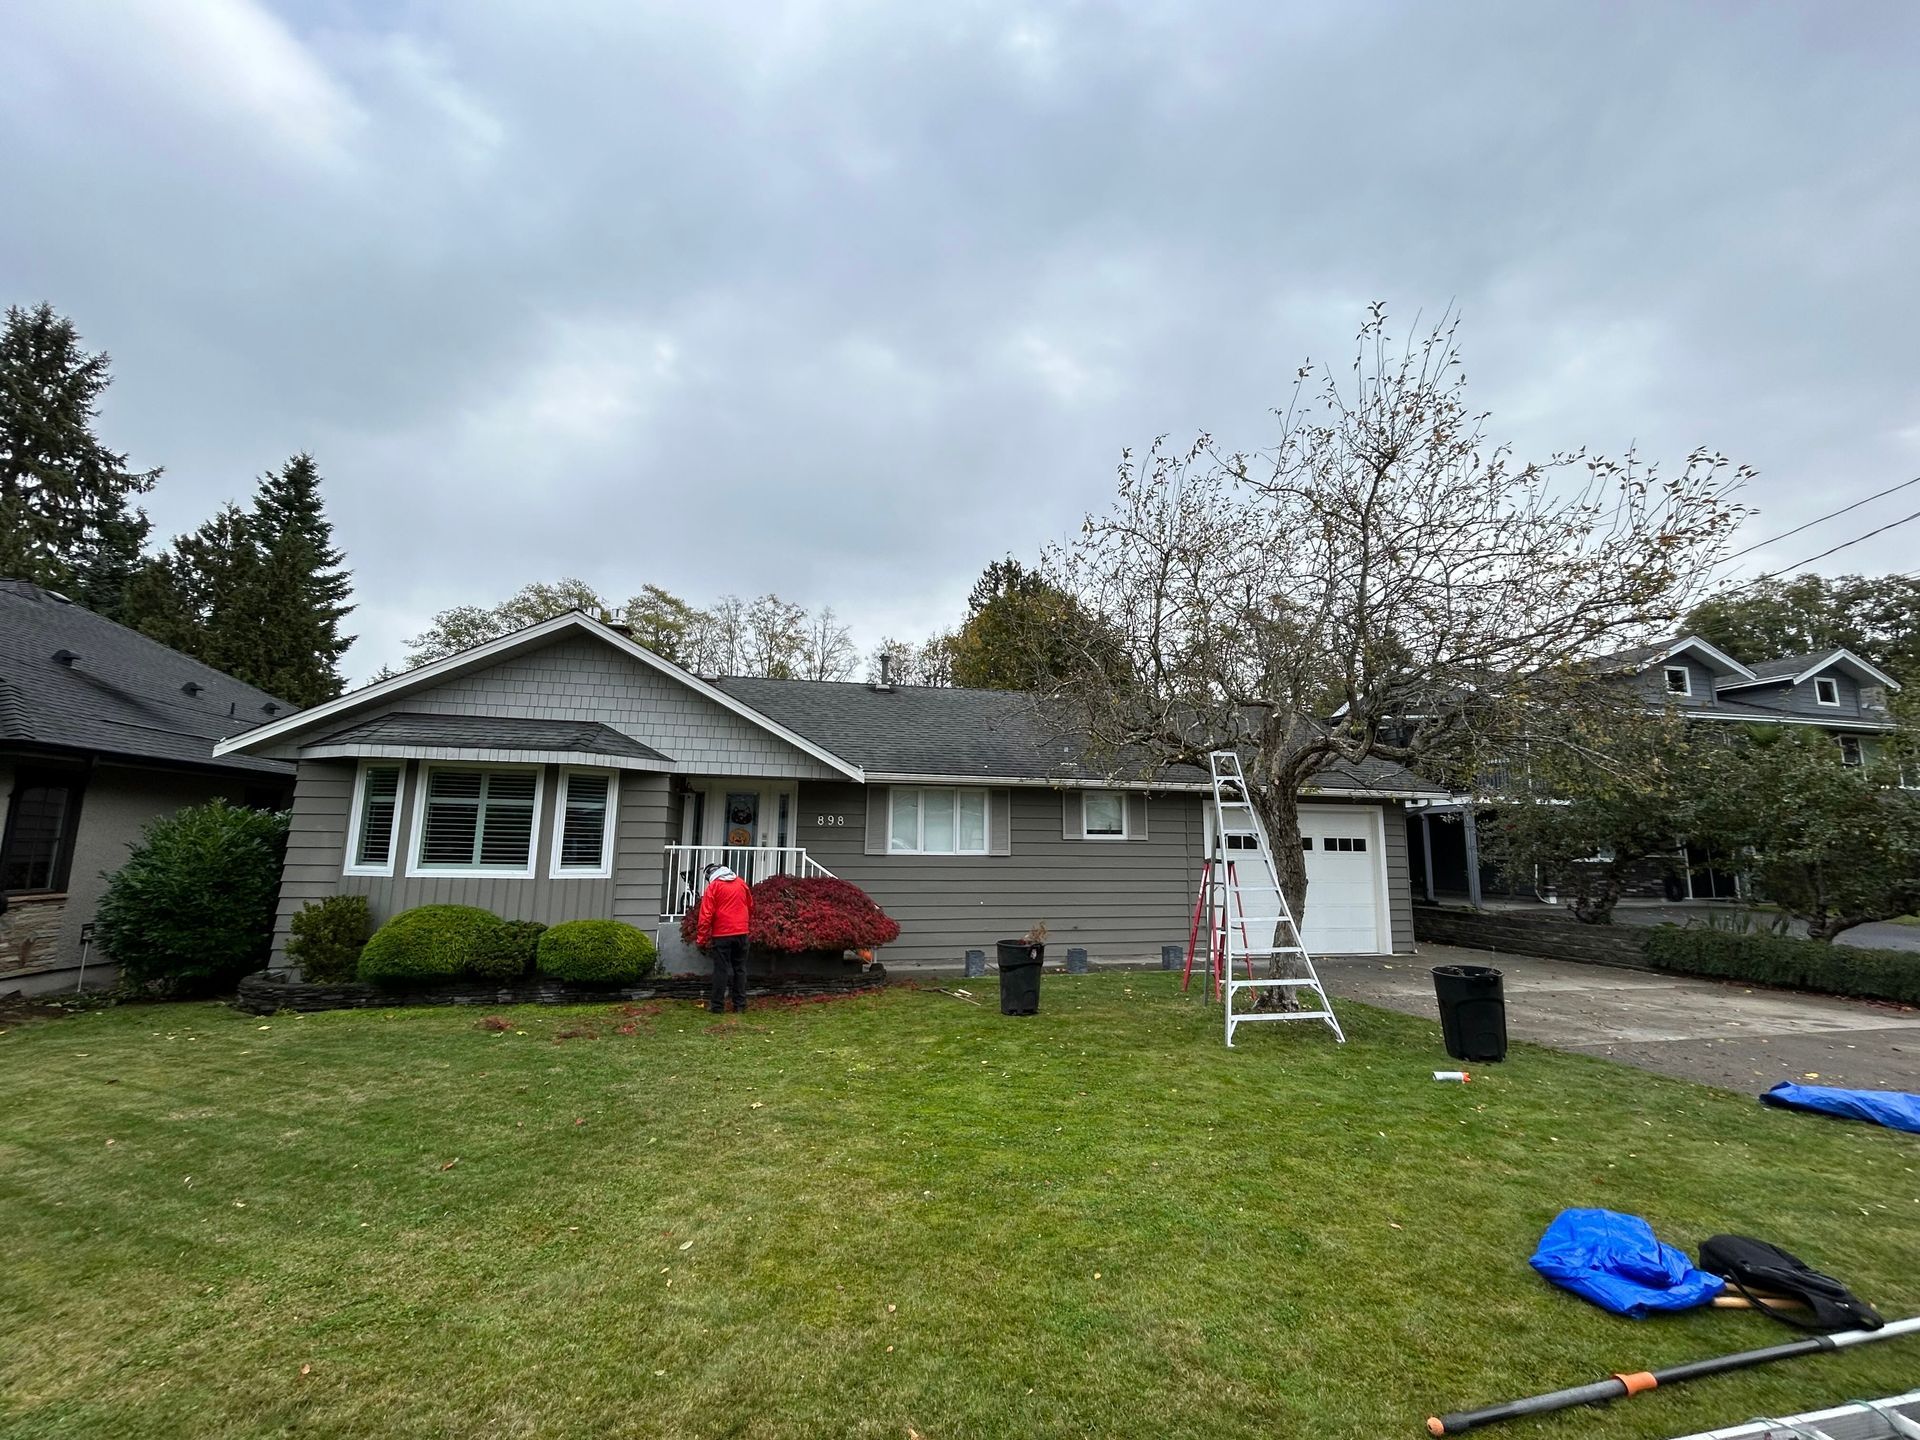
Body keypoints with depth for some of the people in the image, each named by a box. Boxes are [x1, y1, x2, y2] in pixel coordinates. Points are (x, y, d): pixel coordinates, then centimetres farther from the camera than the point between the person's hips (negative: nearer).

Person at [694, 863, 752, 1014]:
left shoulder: (713, 886, -5)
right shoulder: (741, 883, 10)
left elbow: (706, 915, -9)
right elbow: (750, 907, 18)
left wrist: (701, 938, -5)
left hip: (722, 934, -4)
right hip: (741, 933, 4)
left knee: (721, 970, 3)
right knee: (740, 969, 11)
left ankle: (717, 1006, 6)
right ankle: (740, 1005, 13)